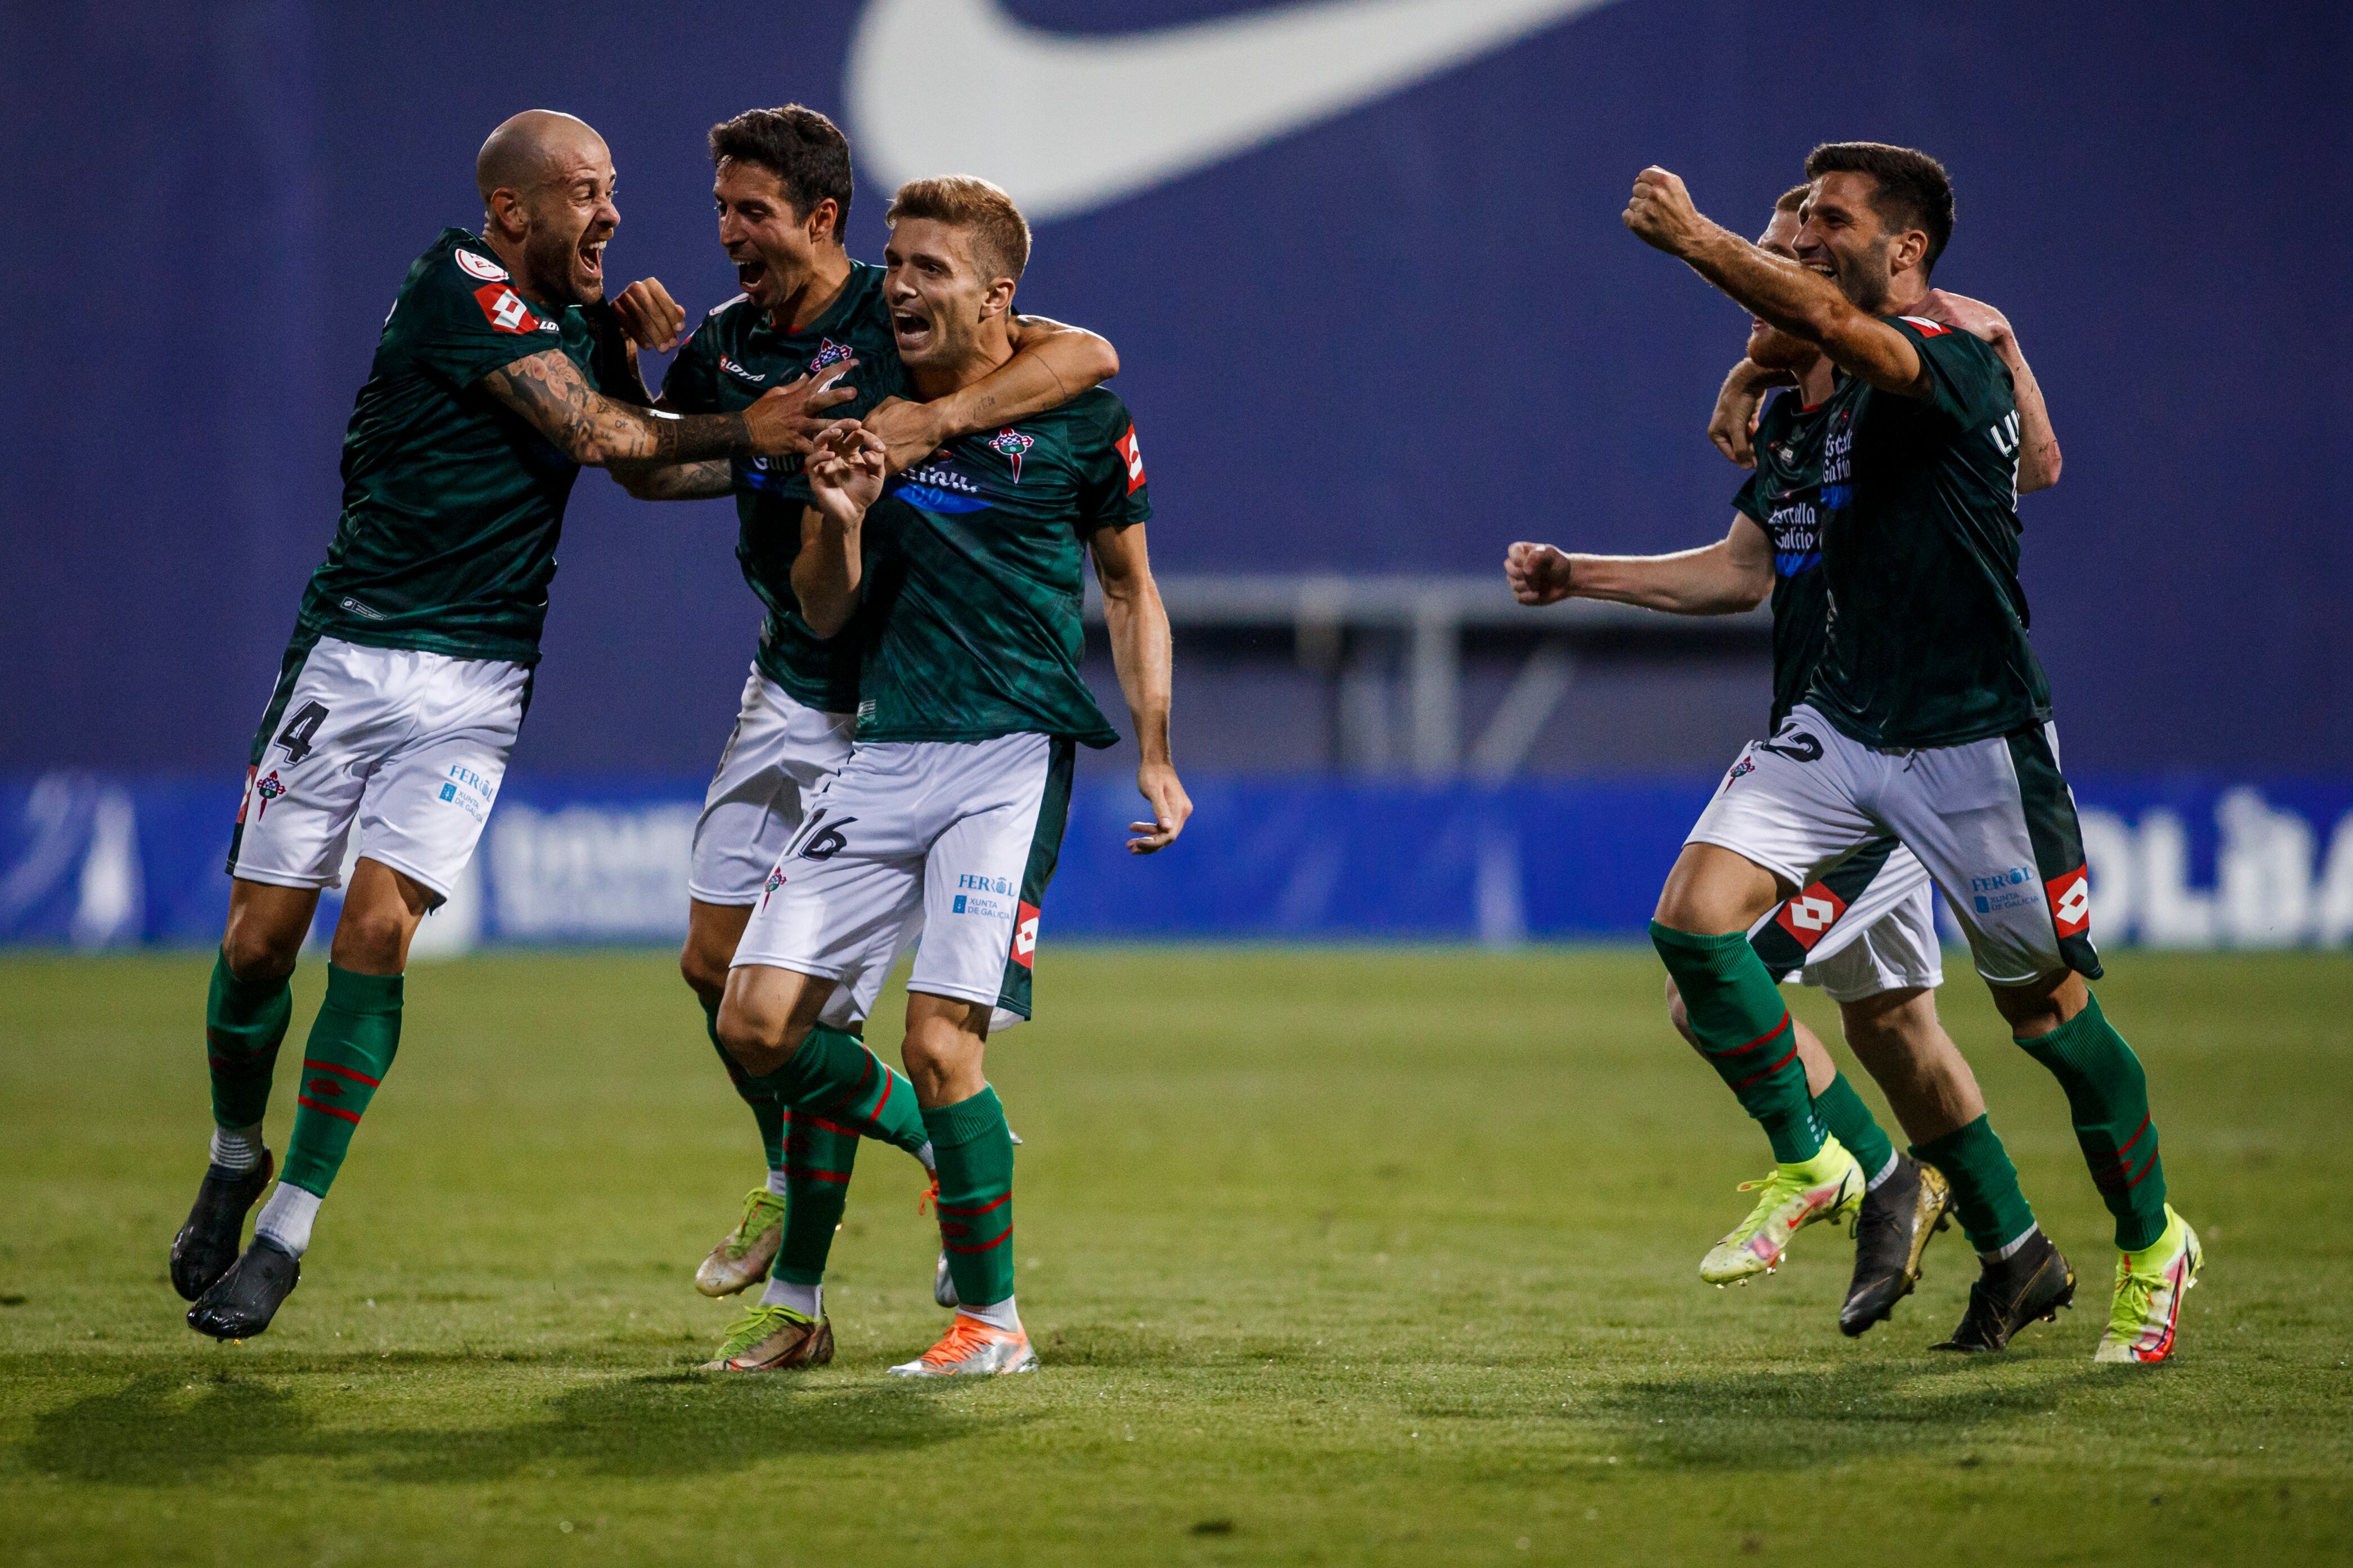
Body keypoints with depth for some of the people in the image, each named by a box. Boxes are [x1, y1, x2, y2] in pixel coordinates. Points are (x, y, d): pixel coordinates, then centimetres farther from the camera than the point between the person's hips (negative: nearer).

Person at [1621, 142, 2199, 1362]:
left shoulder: (1952, 359, -16)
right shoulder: (1840, 388, 10)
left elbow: (1830, 321, -37)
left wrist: (1690, 236, -31)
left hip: (1972, 743, -7)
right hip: (1843, 723, 7)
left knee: (2045, 1009, 3)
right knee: (1694, 918, -11)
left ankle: (2152, 1246, 24)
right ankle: (1811, 1166, 4)